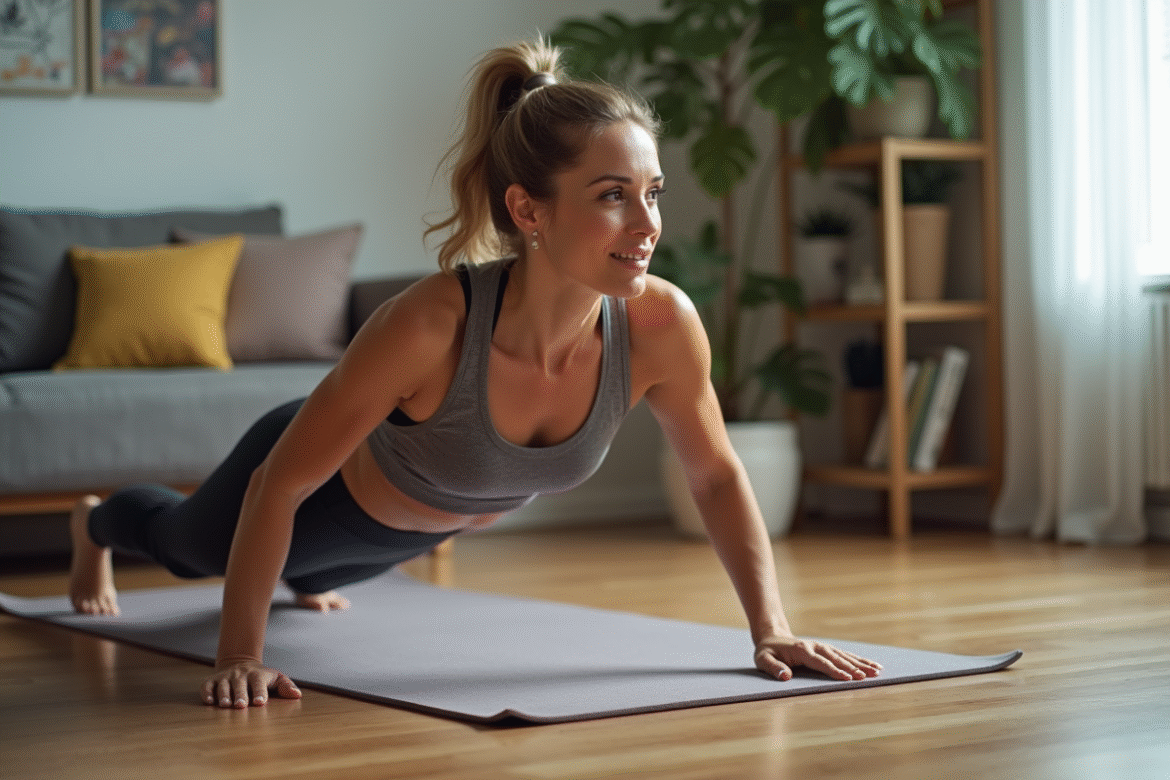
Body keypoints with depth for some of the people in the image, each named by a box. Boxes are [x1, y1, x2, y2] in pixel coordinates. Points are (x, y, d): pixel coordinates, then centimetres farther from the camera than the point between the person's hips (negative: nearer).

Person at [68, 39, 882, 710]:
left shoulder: (662, 325, -36)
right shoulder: (430, 325, -47)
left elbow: (717, 475, -16)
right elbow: (281, 483, -35)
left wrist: (773, 630, -20)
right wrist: (240, 657, -34)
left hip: (432, 526, 4)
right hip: (329, 495, -4)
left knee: (329, 567, 42)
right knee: (192, 543, 32)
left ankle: (303, 580, 80)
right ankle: (97, 525, 68)